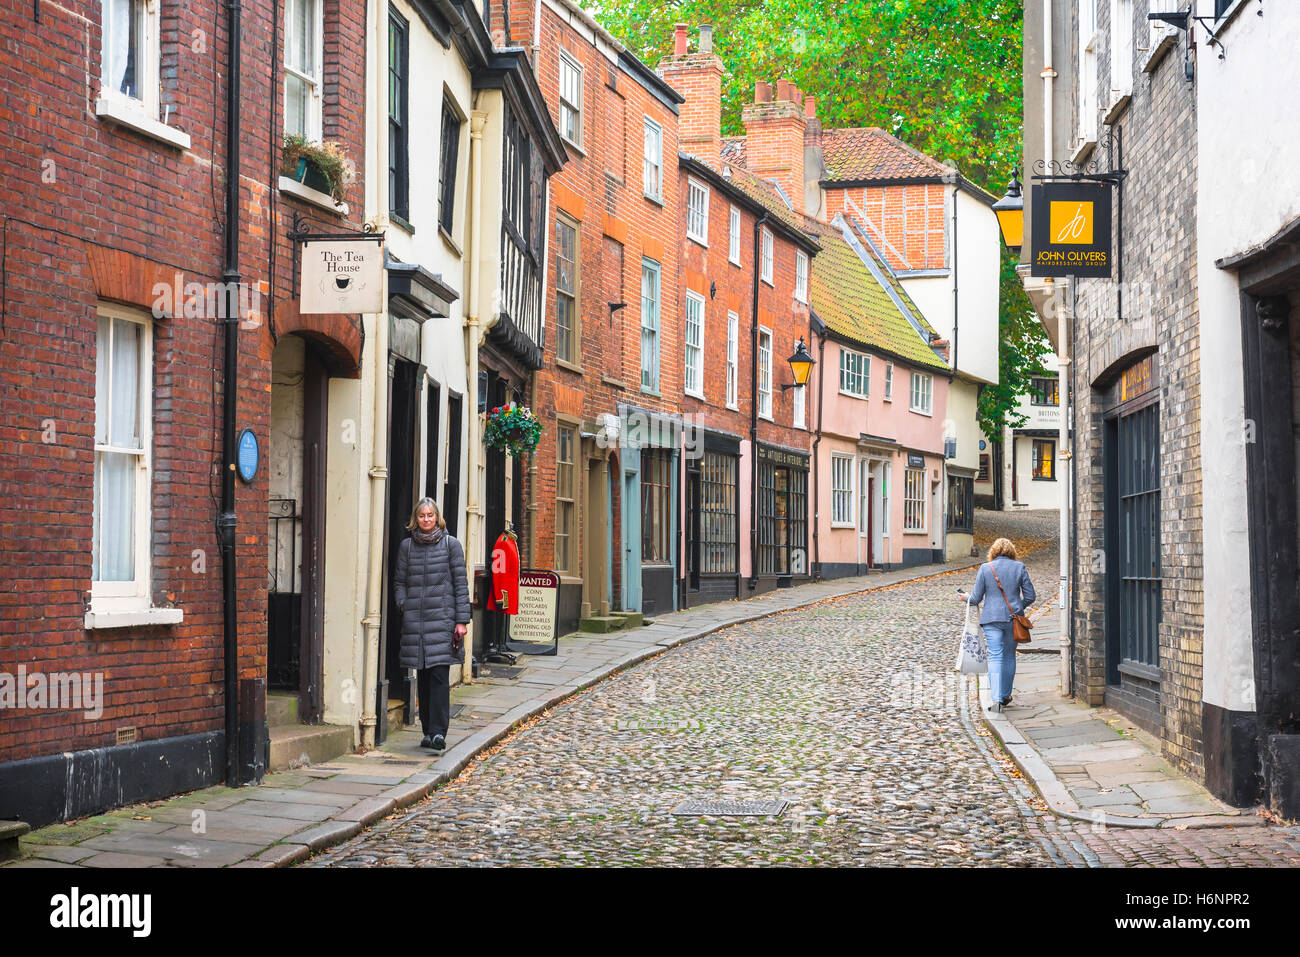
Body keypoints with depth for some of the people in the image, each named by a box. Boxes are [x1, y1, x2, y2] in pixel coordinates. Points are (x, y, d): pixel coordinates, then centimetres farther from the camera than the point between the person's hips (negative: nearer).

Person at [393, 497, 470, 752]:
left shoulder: (451, 544, 4)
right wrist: (403, 605, -2)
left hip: (442, 617, -3)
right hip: (414, 619, 3)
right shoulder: (406, 546, 11)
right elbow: (399, 582, 15)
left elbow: (460, 583, 2)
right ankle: (428, 731, 13)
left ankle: (438, 731, -13)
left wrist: (462, 620, -4)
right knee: (422, 676, 6)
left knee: (439, 674, -10)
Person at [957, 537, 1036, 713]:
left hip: (992, 618, -2)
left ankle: (997, 698, -19)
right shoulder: (1019, 567, 2)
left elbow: (976, 598, 0)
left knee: (995, 657, -5)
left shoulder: (985, 568, -2)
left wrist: (965, 598, 21)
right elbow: (1030, 596, 3)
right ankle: (1006, 695, 24)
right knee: (1009, 656, 15)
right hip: (1013, 619, 2)